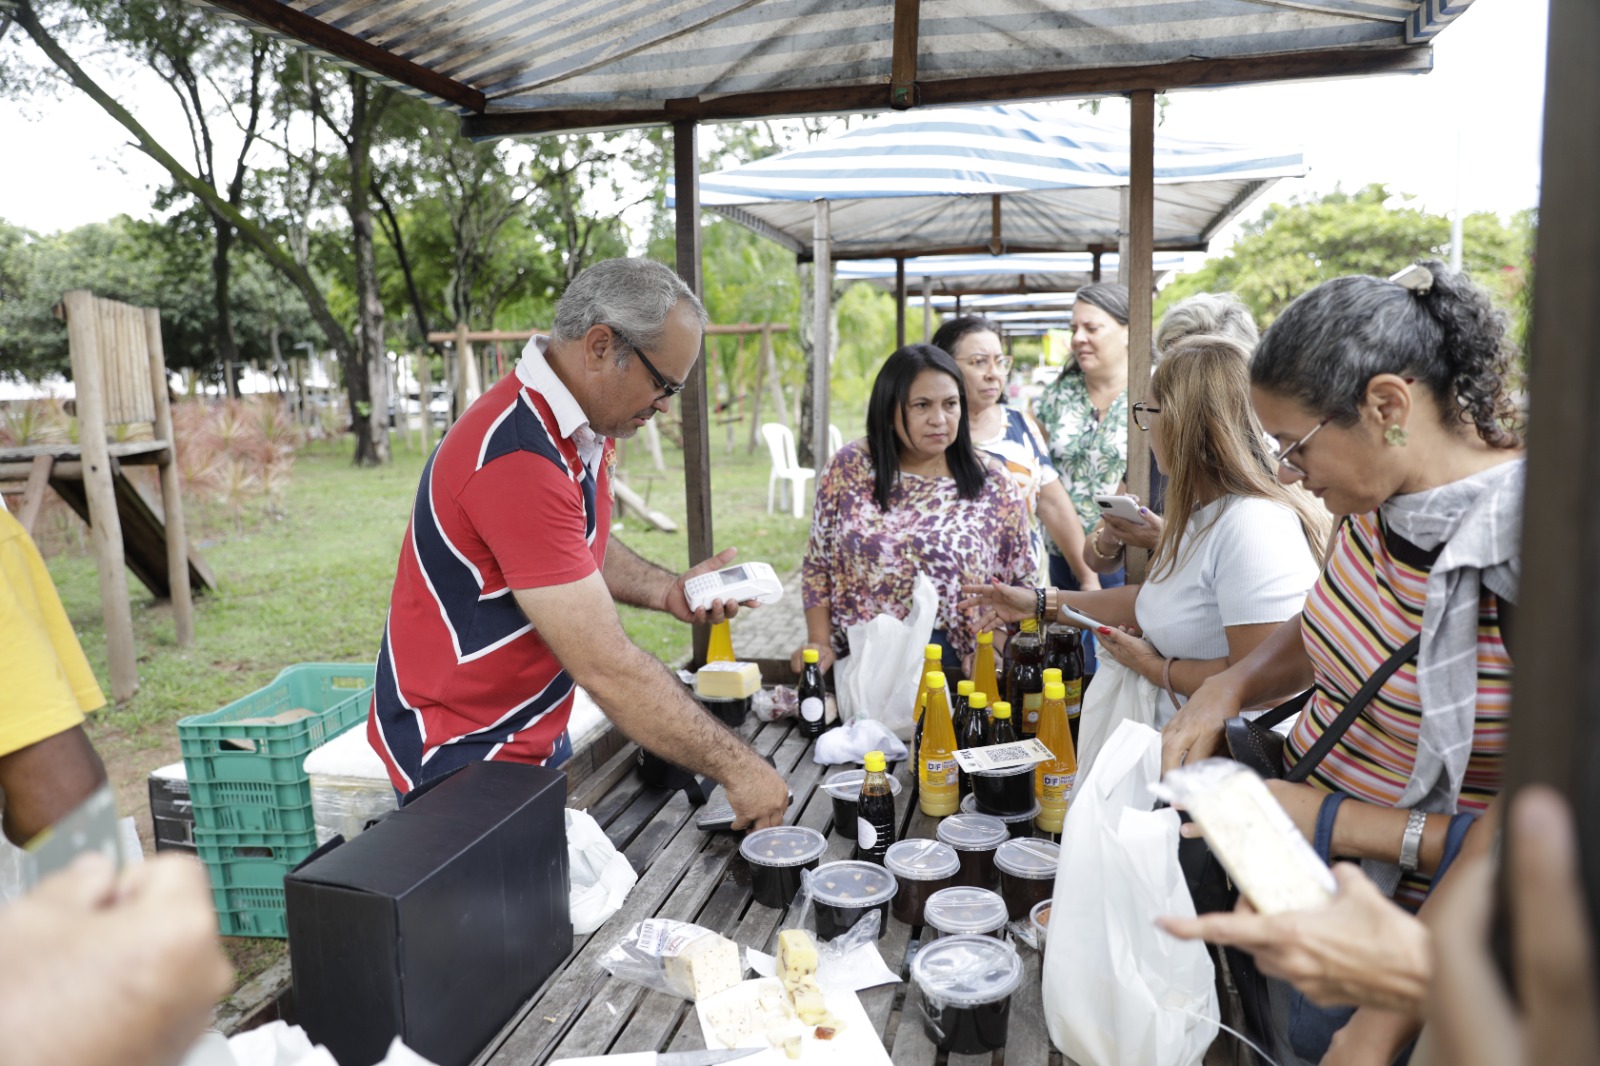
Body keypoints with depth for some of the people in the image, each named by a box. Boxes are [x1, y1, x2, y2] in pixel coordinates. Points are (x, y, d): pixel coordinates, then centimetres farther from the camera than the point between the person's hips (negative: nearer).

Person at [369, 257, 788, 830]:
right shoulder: (520, 459, -30)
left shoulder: (581, 428, 1)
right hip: (464, 751, -9)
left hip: (537, 734, 9)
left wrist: (666, 589, -2)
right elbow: (606, 667, -31)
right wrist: (736, 767, -24)